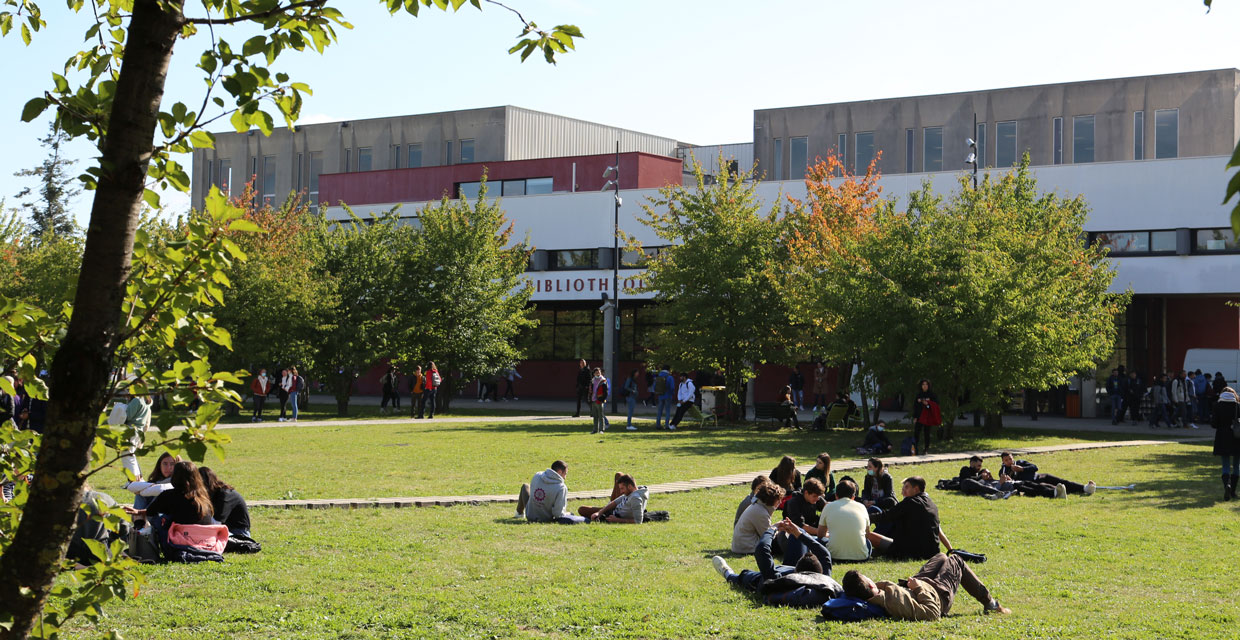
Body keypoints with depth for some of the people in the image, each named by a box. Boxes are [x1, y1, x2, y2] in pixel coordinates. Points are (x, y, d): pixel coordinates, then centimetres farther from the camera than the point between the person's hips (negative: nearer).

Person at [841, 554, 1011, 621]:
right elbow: (932, 613, -42)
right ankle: (988, 602, 35)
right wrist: (919, 588, -33)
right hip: (938, 596, -8)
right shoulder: (895, 600, -51)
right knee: (955, 561, 17)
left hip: (915, 586, 8)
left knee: (942, 557, 31)